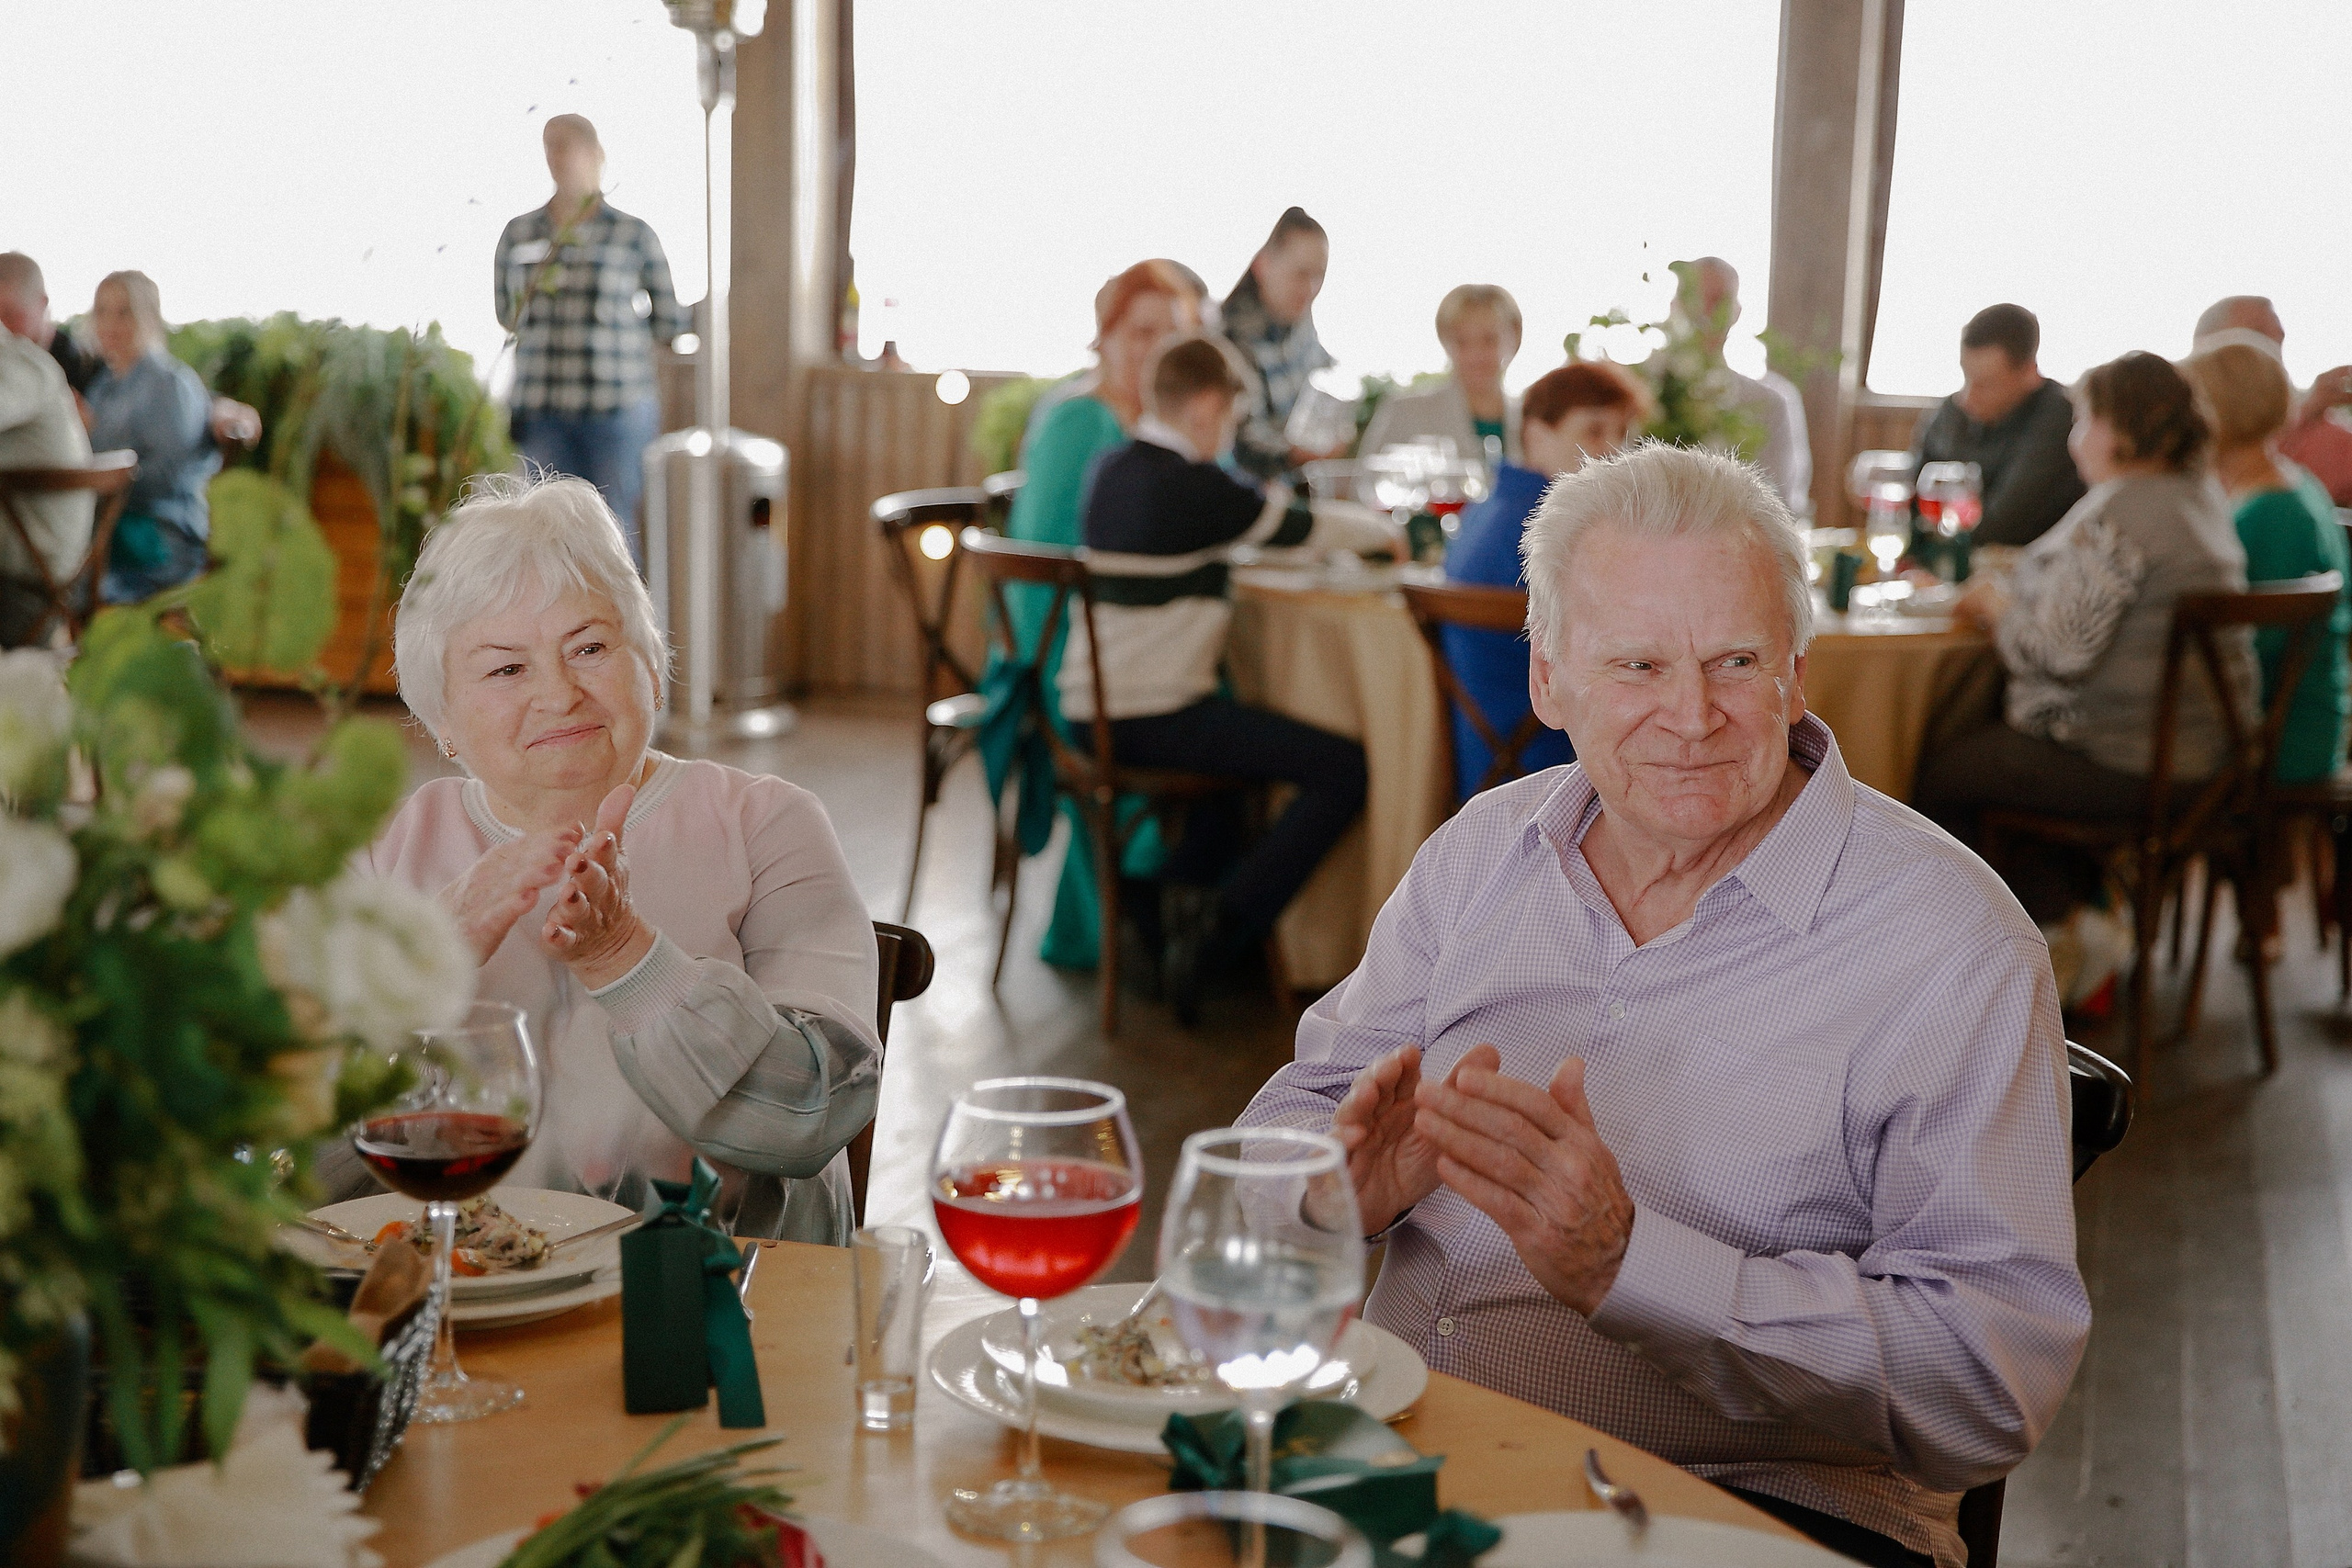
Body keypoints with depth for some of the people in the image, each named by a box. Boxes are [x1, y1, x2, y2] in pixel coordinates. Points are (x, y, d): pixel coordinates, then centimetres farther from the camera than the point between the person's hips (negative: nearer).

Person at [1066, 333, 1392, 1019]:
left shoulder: (1112, 472, 10)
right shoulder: (1194, 486, -13)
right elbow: (1307, 526, -3)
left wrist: (1268, 509, 21)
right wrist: (1383, 528, 15)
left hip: (1091, 712, 9)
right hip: (1155, 720, -9)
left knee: (1243, 726, 36)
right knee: (1343, 770, -10)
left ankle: (1186, 885, 24)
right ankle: (1219, 932, -8)